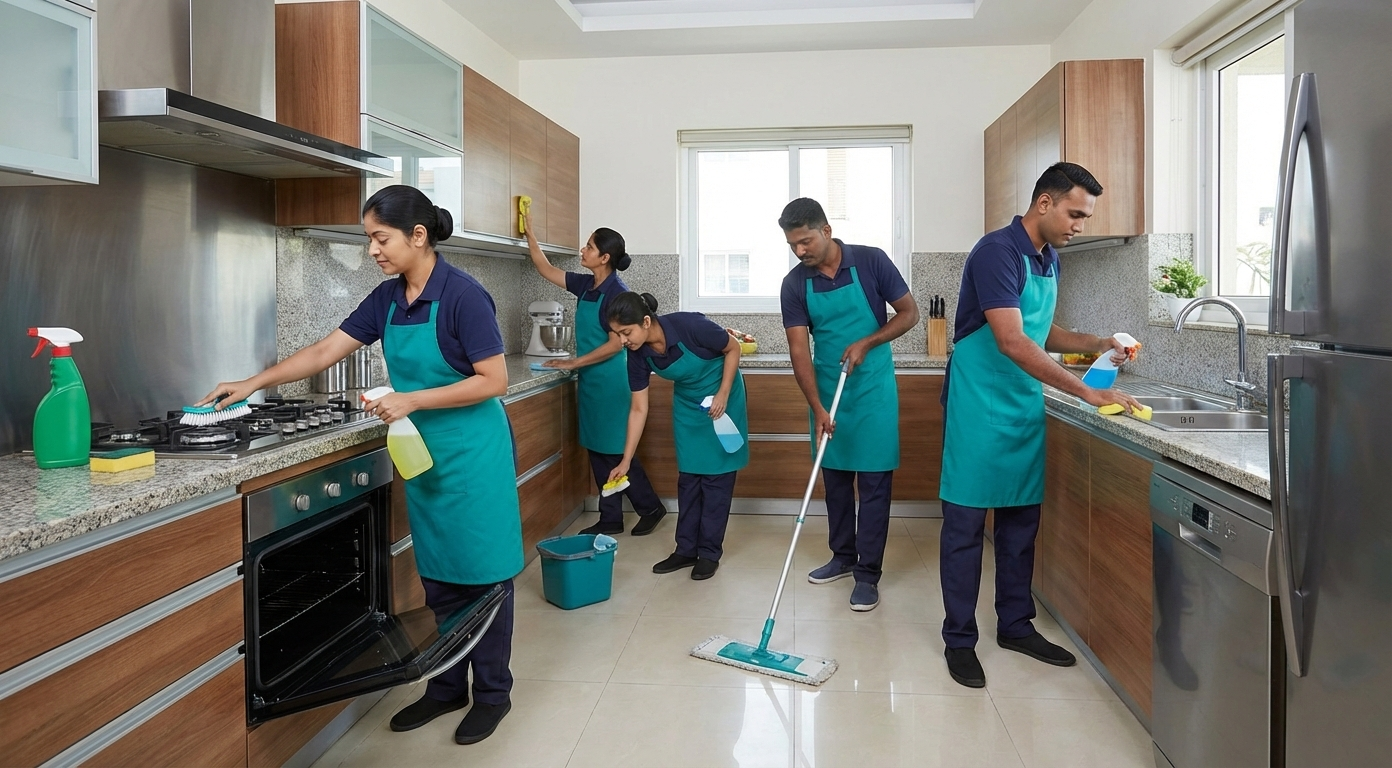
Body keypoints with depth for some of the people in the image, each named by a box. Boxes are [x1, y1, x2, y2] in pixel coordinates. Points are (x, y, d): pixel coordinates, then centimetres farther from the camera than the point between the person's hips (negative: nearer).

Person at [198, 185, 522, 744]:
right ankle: (447, 686, 29)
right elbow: (325, 351, 10)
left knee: (481, 575, 4)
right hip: (423, 456, 7)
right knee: (438, 577, 15)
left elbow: (494, 381, -19)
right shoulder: (387, 299, 5)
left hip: (473, 456, -7)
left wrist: (412, 399, -20)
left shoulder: (462, 295, -17)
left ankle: (493, 693, 20)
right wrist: (253, 384, 8)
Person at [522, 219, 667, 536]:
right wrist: (529, 233, 9)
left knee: (616, 451, -1)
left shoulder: (617, 292, -16)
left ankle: (651, 508, 15)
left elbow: (616, 344, -19)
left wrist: (573, 363, -16)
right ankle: (611, 519, 18)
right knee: (598, 451, 10)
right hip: (590, 380, 8)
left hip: (610, 381, -8)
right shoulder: (585, 285, 7)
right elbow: (546, 269, 16)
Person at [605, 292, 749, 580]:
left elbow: (733, 349, -15)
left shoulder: (690, 325, -33)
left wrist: (722, 394, -21)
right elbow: (639, 409, -9)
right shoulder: (638, 354, -17)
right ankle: (686, 549, 17)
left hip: (720, 399, -4)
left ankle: (710, 553, 9)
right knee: (688, 477, 7)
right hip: (687, 405, 5)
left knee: (717, 476, 0)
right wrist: (626, 461, -10)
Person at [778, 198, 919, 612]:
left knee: (874, 481, -2)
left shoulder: (871, 261, -11)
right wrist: (817, 407, -19)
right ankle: (843, 556, 29)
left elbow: (909, 312, -4)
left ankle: (867, 574, 6)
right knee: (835, 479, 13)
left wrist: (866, 343, -18)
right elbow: (799, 350, -10)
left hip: (873, 389, -3)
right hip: (827, 392, 3)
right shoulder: (794, 284, -6)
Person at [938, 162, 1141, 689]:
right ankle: (959, 639, 10)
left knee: (1022, 521, 13)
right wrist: (1087, 393, -26)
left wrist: (1095, 344, 4)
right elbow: (1012, 342, -26)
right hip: (978, 408, -8)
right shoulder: (997, 252, -18)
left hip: (1025, 406, 8)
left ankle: (1015, 625, 26)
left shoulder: (1048, 259, 10)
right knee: (965, 524, 0)